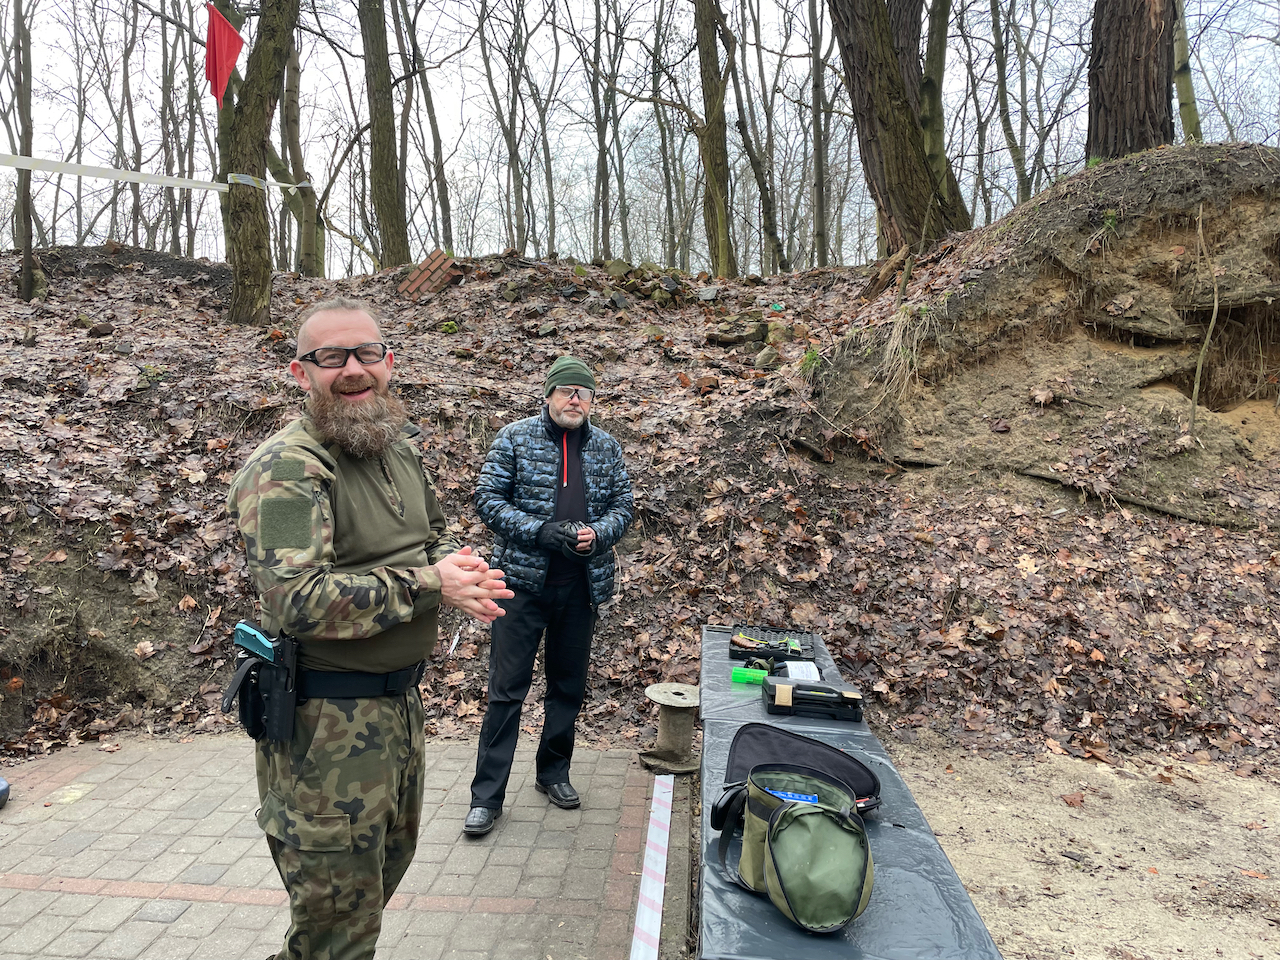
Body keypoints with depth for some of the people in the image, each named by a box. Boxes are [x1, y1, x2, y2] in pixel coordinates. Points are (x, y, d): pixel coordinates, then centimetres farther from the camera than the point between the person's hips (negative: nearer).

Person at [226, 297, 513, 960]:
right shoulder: (288, 469, -21)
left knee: (389, 860, 28)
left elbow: (430, 534, 17)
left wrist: (457, 562, -7)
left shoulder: (400, 446, 5)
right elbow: (297, 602, -30)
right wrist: (428, 584, -26)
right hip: (327, 719, -8)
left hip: (401, 699, 9)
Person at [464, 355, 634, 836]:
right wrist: (541, 532, -18)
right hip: (523, 581, -3)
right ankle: (487, 795, 11)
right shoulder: (514, 438, -2)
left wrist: (597, 533, -11)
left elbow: (623, 505, 10)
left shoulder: (606, 448, 8)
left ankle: (553, 772, 34)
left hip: (581, 586, 4)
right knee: (507, 688, 0)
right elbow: (488, 499, -5)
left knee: (569, 686, 15)